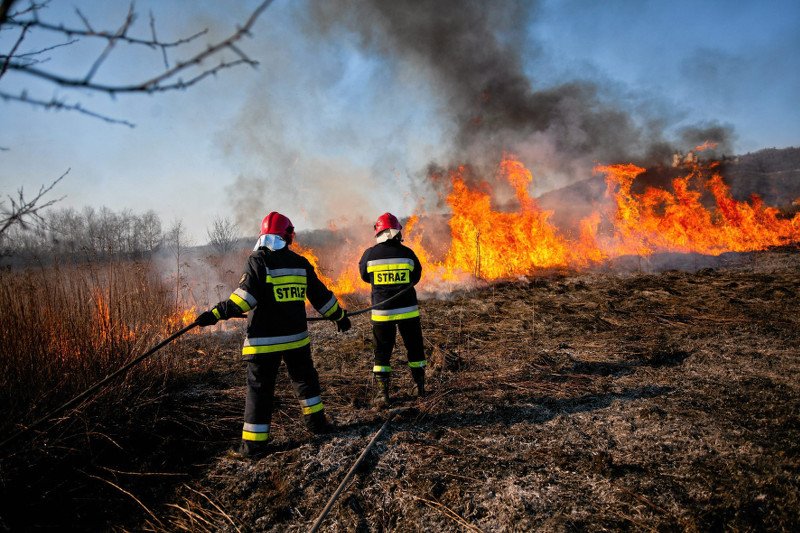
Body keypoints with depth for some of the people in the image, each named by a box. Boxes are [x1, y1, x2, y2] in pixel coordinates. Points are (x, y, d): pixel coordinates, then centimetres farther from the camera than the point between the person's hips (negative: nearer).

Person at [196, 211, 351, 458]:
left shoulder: (258, 260, -7)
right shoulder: (300, 263, 7)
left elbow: (245, 295, -19)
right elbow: (320, 295, 13)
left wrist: (216, 313, -20)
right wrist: (340, 316, 24)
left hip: (264, 340, -4)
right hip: (296, 336, 4)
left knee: (259, 388, 3)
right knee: (305, 378, 22)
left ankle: (254, 443, 4)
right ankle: (316, 421, 32)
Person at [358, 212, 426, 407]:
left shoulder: (370, 254, -9)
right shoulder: (407, 253, -7)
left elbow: (365, 276, 7)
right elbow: (416, 278, 6)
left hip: (382, 312, 0)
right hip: (408, 310, 1)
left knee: (382, 352, 10)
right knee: (414, 348, 17)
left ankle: (383, 393, 7)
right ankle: (420, 387, 26)